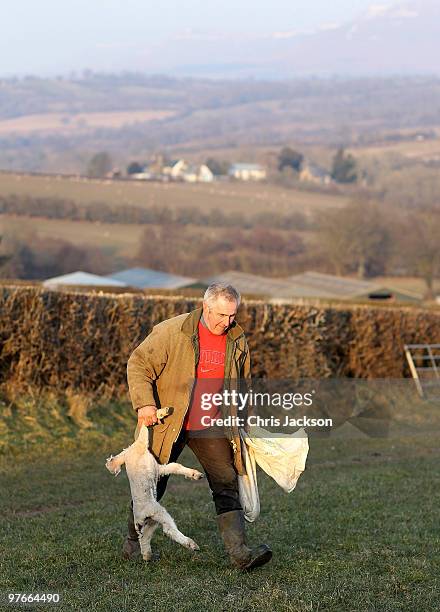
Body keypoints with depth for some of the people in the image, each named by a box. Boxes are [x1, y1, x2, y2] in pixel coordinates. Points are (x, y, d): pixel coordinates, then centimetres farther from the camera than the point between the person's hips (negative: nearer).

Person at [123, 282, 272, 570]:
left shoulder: (237, 340, 2)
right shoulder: (172, 332, -13)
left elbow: (242, 382, 17)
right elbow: (138, 364, -11)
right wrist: (144, 403, -22)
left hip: (211, 427, 3)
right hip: (167, 424, -3)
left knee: (227, 484, -10)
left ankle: (239, 551, -15)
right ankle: (133, 543, 29)